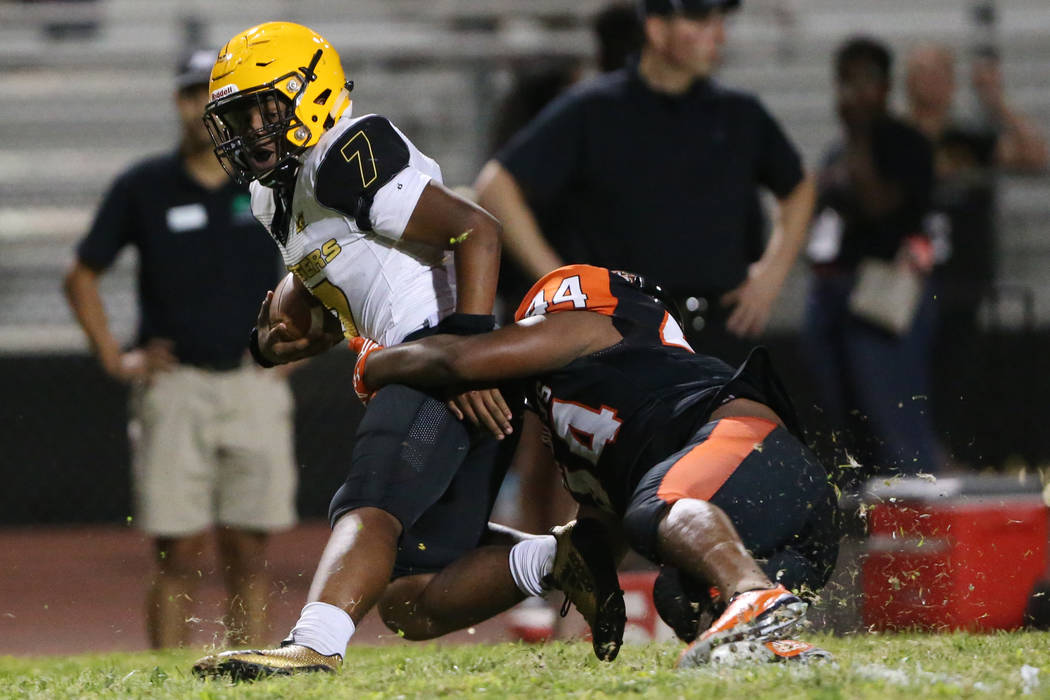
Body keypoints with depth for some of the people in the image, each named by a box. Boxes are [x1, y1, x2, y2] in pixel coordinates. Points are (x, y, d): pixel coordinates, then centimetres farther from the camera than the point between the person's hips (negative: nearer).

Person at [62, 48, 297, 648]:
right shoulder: (143, 187, 2)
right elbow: (82, 276, 9)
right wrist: (114, 358, 0)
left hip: (255, 388, 1)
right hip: (174, 387, -1)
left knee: (251, 552, 1)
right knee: (179, 554, -5)